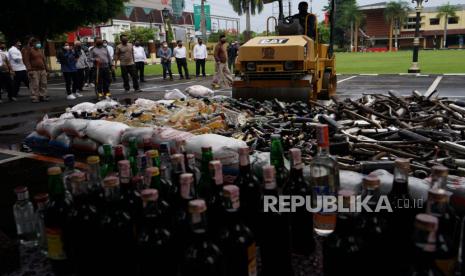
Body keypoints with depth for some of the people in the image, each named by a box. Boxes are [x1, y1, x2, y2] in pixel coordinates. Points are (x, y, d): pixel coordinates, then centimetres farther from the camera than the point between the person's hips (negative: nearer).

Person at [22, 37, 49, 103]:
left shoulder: (40, 51, 20)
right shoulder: (28, 50, -3)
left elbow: (44, 60, 23)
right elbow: (26, 60, -10)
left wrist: (46, 69, 19)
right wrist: (29, 69, -18)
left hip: (42, 70, 7)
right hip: (34, 70, -7)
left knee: (43, 84, 7)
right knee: (35, 85, -9)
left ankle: (43, 96, 15)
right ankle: (34, 98, -4)